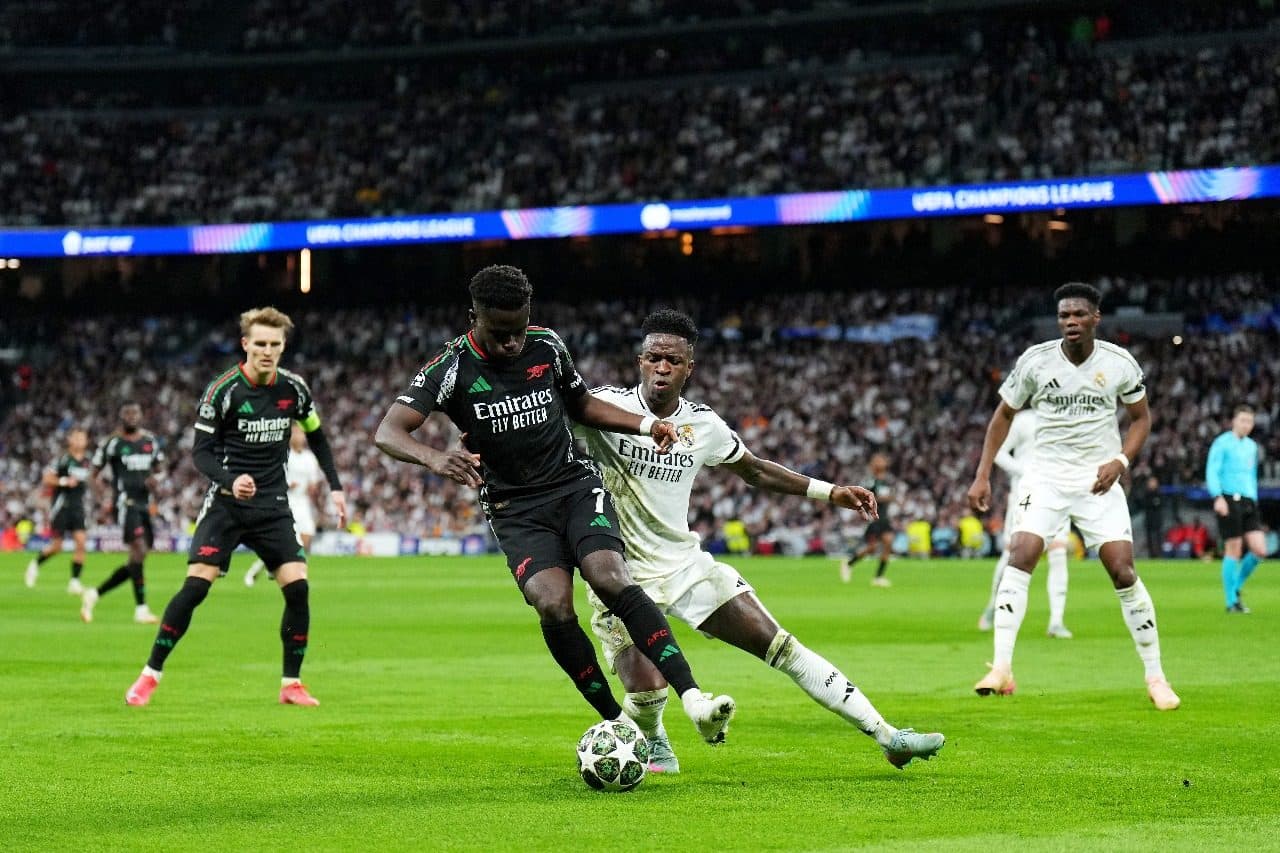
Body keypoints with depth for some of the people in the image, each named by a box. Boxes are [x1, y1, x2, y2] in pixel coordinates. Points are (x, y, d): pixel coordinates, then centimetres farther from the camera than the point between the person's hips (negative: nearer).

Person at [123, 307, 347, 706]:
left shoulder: (294, 389, 1)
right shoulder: (223, 390, -11)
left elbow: (316, 436, 18)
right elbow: (200, 452, -11)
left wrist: (335, 486, 12)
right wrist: (230, 480, -29)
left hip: (273, 505, 3)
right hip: (226, 504, -3)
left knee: (298, 588, -9)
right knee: (195, 586, -15)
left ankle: (292, 684, 5)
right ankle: (150, 676, -4)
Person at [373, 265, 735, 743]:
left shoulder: (547, 347, 1)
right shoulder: (451, 368, -10)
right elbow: (387, 433, -20)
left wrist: (646, 425, 4)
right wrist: (434, 458, -42)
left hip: (576, 485, 1)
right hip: (515, 510, -1)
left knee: (610, 578, -25)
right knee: (553, 606, -25)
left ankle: (693, 699, -32)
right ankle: (618, 723, -12)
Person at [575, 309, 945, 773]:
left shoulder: (703, 425, 2)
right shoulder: (606, 406, -14)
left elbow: (755, 470, 19)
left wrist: (831, 492, 11)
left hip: (686, 561, 4)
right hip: (622, 575, -4)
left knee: (781, 646, -1)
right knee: (647, 696, -18)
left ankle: (887, 735, 4)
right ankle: (653, 743, 21)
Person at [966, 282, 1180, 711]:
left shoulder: (1119, 363, -6)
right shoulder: (1034, 361, -6)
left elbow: (1141, 417, 9)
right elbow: (1004, 415, 6)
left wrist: (1120, 461, -8)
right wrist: (982, 476, 0)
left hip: (1099, 481, 0)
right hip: (1046, 477, 0)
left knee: (1123, 571, -7)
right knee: (1020, 557, -19)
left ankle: (1155, 676, 6)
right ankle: (1001, 668, -20)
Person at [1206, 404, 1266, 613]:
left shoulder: (1252, 446, 19)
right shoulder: (1222, 443, -2)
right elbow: (1212, 472, -9)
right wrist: (1218, 497, -23)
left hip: (1248, 502, 6)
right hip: (1229, 500, -6)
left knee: (1260, 550, -5)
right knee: (1233, 550, -6)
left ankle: (1236, 587, 15)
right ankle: (1231, 601, 3)